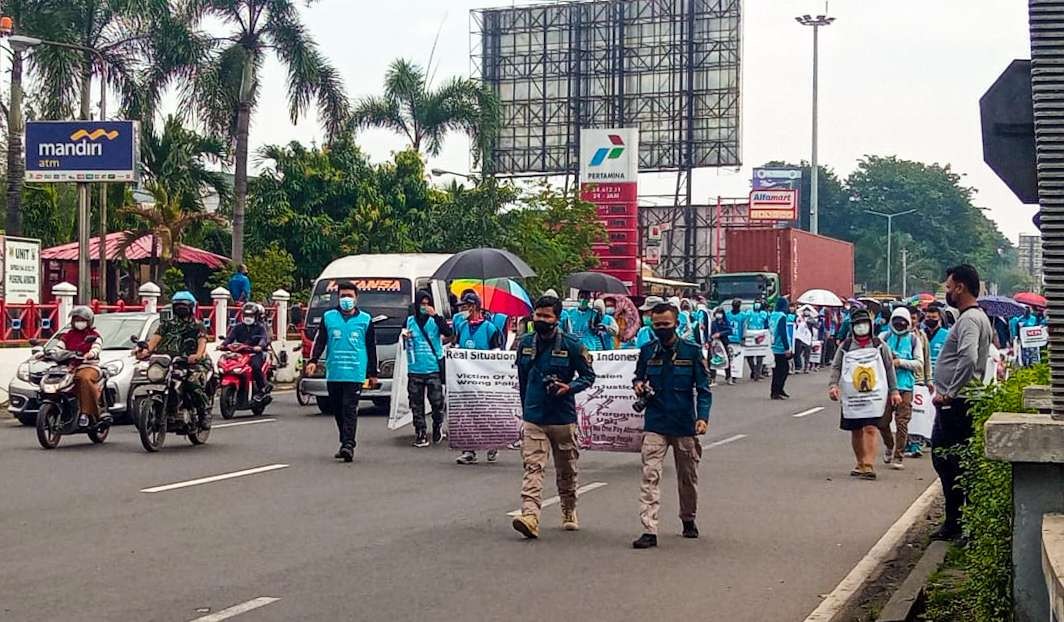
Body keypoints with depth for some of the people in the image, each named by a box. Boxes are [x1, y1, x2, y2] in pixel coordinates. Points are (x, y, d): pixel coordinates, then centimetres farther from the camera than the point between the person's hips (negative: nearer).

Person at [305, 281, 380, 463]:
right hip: (333, 374, 3)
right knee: (337, 411, 7)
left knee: (350, 409, -12)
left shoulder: (365, 319, 8)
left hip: (355, 373, -3)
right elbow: (319, 341, 7)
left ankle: (348, 445, -19)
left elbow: (371, 348, 11)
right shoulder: (328, 317, 10)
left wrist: (373, 374, 10)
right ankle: (346, 443, 18)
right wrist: (313, 361, -10)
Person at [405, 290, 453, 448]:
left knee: (437, 401, -4)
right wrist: (404, 336, -4)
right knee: (416, 404, 2)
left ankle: (438, 427, 18)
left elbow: (448, 332, -14)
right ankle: (420, 434, 8)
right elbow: (403, 334, 20)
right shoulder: (410, 321, 9)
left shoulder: (436, 320, 2)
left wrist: (435, 315, -22)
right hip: (415, 370, 2)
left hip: (434, 369, -2)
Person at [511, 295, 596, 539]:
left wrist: (569, 387, -17)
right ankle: (530, 516, -24)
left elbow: (588, 376, 2)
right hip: (533, 418, 1)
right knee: (532, 467, -13)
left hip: (563, 418, -1)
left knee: (566, 470, 13)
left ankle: (569, 513, 33)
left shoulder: (571, 345, -5)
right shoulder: (526, 343, 6)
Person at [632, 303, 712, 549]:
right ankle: (649, 531, -15)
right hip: (655, 424, 1)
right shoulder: (647, 351, 5)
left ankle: (688, 520, 36)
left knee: (688, 477, 14)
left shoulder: (692, 351, -2)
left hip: (685, 424, -1)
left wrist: (703, 417, -14)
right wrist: (638, 385, -3)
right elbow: (639, 378, 21)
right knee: (650, 475, -12)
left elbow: (703, 388, -1)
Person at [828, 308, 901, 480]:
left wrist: (894, 391, 8)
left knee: (870, 429, -14)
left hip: (874, 395, -2)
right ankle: (860, 464, 24)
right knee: (856, 432, 10)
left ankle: (869, 466, -17)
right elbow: (836, 367, 4)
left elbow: (889, 368, 10)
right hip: (851, 396, 2)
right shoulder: (845, 347, 7)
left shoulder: (879, 346, 6)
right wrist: (833, 385, -13)